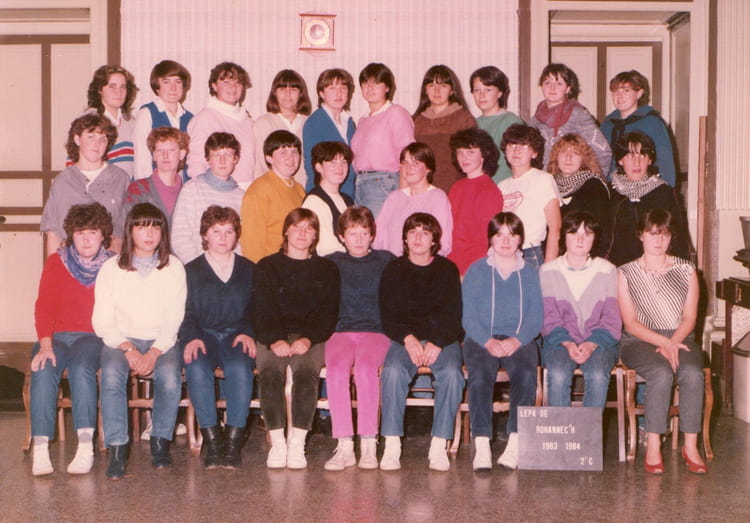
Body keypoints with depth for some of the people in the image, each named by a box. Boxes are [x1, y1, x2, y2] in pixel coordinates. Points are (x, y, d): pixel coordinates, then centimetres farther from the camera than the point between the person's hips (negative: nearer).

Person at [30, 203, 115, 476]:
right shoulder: (56, 262, 10)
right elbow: (44, 306, 2)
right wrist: (45, 344, -15)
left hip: (92, 337, -1)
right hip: (56, 336, 1)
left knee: (81, 367, -35)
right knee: (44, 370, -31)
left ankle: (86, 446, -39)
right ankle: (40, 449, -37)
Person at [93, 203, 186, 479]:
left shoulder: (173, 267, 6)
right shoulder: (111, 268, 5)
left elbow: (174, 319, -1)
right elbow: (102, 321, 1)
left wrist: (154, 353, -17)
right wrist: (128, 349, -16)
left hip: (162, 341, 0)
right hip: (120, 340, 0)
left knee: (170, 377, -31)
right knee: (112, 374, -33)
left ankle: (161, 440, -10)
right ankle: (117, 447, -26)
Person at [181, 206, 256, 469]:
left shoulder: (249, 270, 20)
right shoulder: (191, 271, 17)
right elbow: (185, 313, 7)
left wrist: (248, 333, -7)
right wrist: (192, 337, -13)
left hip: (237, 335, 0)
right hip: (203, 335, 0)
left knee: (240, 367, -35)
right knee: (197, 367, -34)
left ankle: (234, 440, -33)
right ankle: (211, 439, -32)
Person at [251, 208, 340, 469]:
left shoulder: (327, 269, 16)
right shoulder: (266, 267, 16)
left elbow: (329, 313, 6)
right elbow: (261, 311, 4)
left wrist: (308, 339, -13)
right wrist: (275, 340, -15)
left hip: (312, 337, 0)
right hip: (273, 337, 0)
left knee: (306, 370, -32)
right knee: (270, 372, -31)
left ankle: (297, 443, -31)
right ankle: (277, 442, -30)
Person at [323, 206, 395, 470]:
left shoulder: (386, 261, 13)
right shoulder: (332, 263, 17)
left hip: (376, 331, -1)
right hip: (340, 330, 1)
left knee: (365, 366, -32)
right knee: (336, 367, -30)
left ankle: (368, 444, -31)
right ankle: (344, 446, -31)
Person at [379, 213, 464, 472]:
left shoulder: (447, 269, 9)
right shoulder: (393, 270, 10)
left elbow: (453, 315, 2)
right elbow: (387, 317, 4)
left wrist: (437, 343, -15)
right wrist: (408, 339, -14)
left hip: (442, 338, 0)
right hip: (404, 338, 0)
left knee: (452, 374, -31)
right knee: (393, 371, -31)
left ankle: (439, 446, -24)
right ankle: (392, 446, -27)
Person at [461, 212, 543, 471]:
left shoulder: (530, 272, 15)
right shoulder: (476, 271, 11)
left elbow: (535, 317, 5)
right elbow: (468, 316, 2)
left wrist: (516, 341, -14)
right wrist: (488, 341, -15)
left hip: (519, 340, 1)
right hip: (481, 339, -1)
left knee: (526, 373, -31)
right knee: (480, 374, -32)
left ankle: (515, 442, -31)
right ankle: (481, 444, -35)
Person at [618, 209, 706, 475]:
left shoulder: (686, 271, 11)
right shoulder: (626, 274, 4)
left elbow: (689, 317, 5)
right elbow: (630, 322, -3)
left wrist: (674, 343, -14)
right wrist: (663, 343, -17)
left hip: (680, 338, 2)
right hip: (640, 341, -2)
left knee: (693, 373, -31)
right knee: (662, 373, -34)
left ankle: (691, 446, -22)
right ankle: (653, 445, -26)